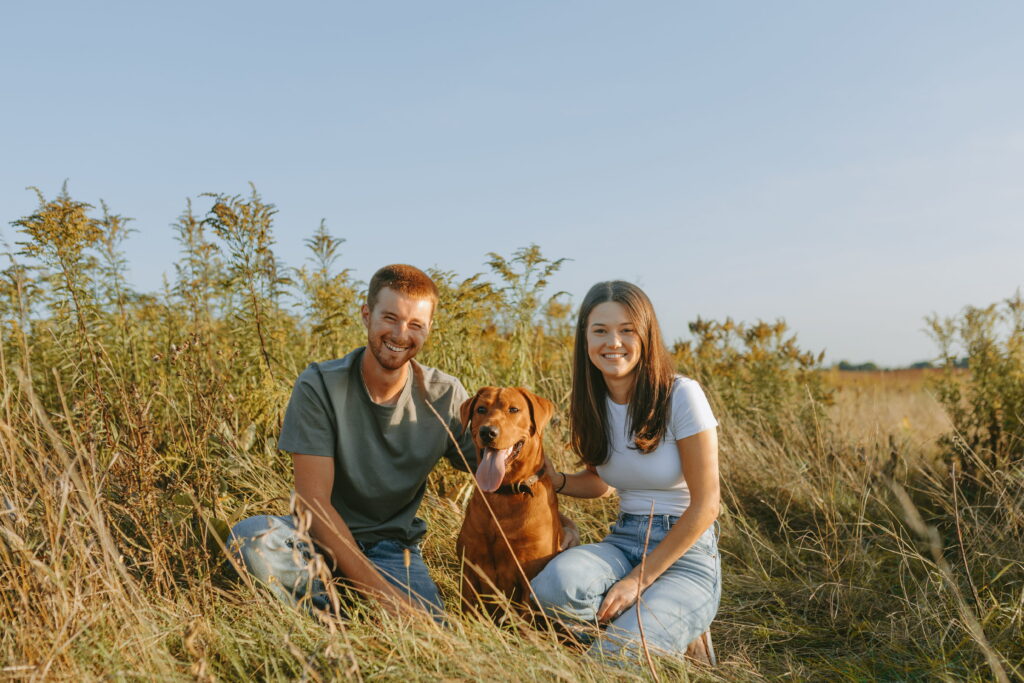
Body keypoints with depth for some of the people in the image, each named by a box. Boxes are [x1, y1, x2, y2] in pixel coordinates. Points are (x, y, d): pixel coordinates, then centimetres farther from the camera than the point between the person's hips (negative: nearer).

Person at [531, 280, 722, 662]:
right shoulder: (590, 404, 4)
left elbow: (705, 505, -12)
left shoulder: (681, 395, -13)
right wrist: (552, 480, -2)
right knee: (556, 583, -29)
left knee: (615, 660, -28)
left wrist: (640, 579, -15)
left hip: (685, 553, -5)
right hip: (622, 542, 5)